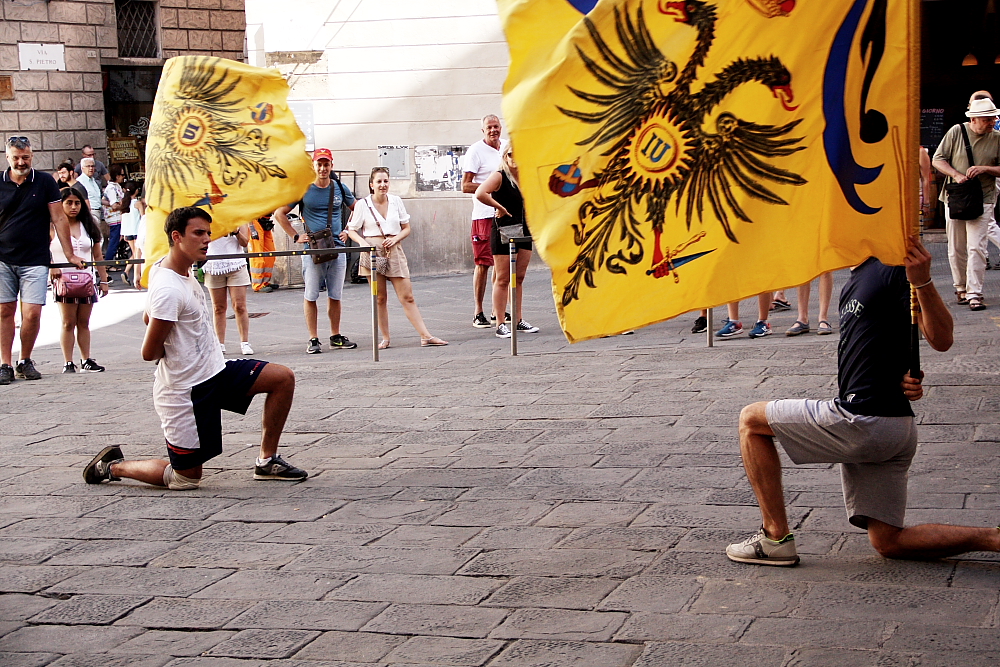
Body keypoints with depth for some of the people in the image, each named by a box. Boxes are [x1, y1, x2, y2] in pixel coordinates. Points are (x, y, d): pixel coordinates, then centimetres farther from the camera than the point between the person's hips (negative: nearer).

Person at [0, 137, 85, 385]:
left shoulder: (45, 182, 1)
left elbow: (59, 219, 4)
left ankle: (25, 361, 12)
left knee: (32, 313, -7)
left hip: (34, 261, -1)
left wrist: (70, 255, 2)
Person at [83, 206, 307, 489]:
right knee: (187, 478, 2)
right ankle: (112, 466, 21)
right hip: (186, 391, -9)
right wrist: (174, 349, -2)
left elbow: (148, 318, 20)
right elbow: (149, 353, -22)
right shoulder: (168, 290, -26)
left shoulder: (177, 270, 5)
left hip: (215, 371, 9)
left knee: (283, 378, 0)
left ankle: (267, 461, 11)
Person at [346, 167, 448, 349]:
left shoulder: (396, 201, 7)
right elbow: (352, 230, 4)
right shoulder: (363, 204, 0)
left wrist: (395, 238, -9)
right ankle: (385, 338, 12)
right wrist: (364, 243, -15)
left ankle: (425, 336, -5)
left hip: (394, 252, 2)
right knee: (380, 298, 3)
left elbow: (406, 228, 11)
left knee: (407, 297, -2)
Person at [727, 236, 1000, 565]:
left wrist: (923, 281, -34)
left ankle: (775, 537, 2)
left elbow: (941, 340, -18)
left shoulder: (893, 267, -11)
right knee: (888, 541, 13)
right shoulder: (852, 285, 18)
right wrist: (904, 378, -2)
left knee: (751, 420, 3)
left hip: (863, 423, -10)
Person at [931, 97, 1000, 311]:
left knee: (976, 247, -12)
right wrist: (956, 175, -14)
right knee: (956, 249, 8)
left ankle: (974, 294, -12)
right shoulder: (956, 132, -1)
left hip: (982, 200, -1)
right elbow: (937, 160, 0)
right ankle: (961, 288, 24)